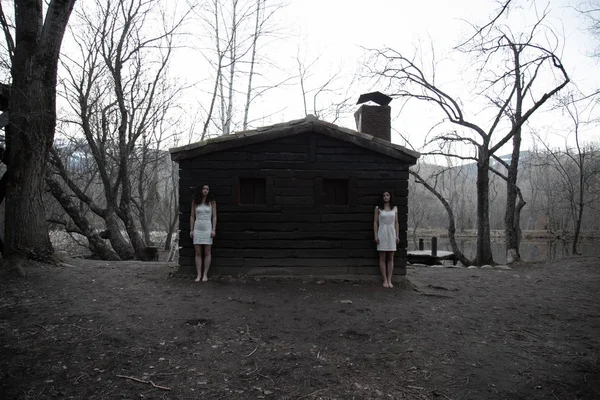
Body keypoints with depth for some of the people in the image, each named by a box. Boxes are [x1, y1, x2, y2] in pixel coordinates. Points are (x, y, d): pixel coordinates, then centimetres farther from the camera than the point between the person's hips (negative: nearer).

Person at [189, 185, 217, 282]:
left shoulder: (212, 202, 2)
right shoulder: (195, 202, 6)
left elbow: (214, 217, 1)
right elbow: (192, 216, 8)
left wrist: (213, 229, -7)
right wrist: (191, 230, 3)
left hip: (207, 228, -1)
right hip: (197, 228, 2)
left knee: (207, 253, 1)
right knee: (198, 253, 2)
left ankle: (205, 274, 8)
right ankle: (199, 275, 7)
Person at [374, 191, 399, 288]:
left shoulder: (394, 208, 9)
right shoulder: (378, 208, 3)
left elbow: (396, 222, 10)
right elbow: (375, 222, 2)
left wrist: (397, 235, 4)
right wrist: (376, 235, -6)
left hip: (392, 233, 2)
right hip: (382, 233, -2)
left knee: (390, 258, 3)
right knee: (382, 258, 0)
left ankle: (389, 280, 7)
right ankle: (385, 280, 5)